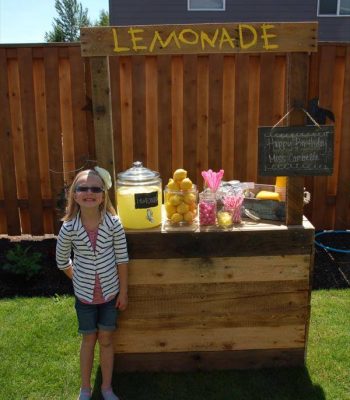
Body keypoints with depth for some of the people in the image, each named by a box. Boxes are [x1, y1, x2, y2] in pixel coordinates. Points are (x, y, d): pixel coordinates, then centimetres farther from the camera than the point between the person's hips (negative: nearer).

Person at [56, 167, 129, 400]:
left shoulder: (113, 224, -17)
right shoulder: (69, 228, -17)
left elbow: (122, 259, -9)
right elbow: (62, 261, 0)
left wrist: (123, 291, -4)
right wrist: (80, 280, 6)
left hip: (110, 292, 0)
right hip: (84, 295, 0)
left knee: (106, 340, 15)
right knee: (89, 339, 17)